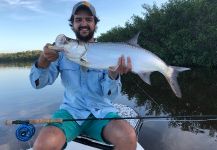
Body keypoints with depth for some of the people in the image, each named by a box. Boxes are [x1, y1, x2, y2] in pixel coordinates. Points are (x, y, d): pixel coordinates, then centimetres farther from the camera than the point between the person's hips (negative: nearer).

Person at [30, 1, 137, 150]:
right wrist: (43, 60, -22)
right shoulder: (63, 50, 2)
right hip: (70, 111, 1)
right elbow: (38, 83, -2)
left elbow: (111, 95, -7)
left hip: (102, 112, 0)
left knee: (129, 138, -26)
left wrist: (113, 74, -29)